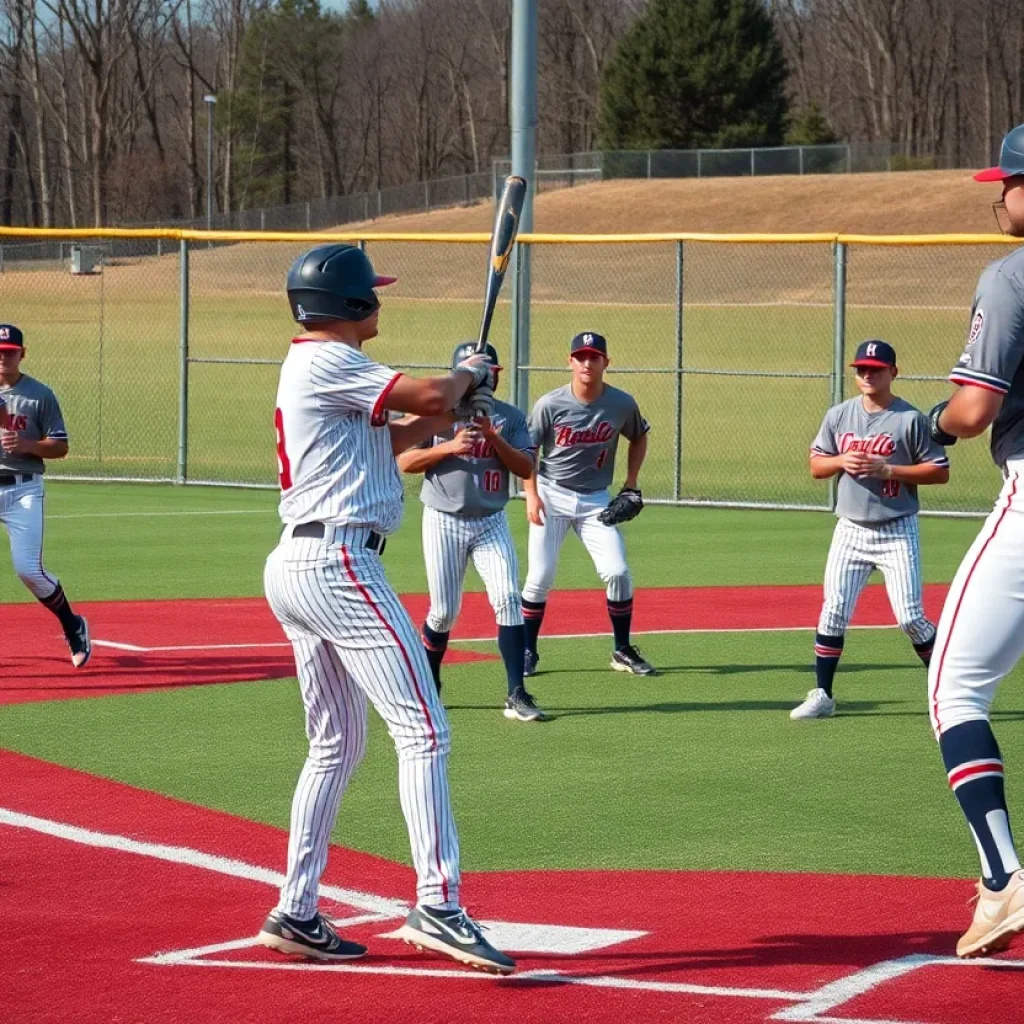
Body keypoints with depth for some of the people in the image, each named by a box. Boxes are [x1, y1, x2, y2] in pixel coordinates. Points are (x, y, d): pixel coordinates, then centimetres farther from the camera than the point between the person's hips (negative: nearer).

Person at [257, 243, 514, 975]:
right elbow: (428, 396, -17)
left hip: (296, 567, 11)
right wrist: (470, 374, 4)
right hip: (339, 564, -11)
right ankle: (437, 906, -19)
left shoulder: (311, 368, 20)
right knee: (422, 730, -12)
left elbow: (392, 439, 23)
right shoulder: (329, 363, -11)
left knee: (336, 746, 16)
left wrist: (454, 403, 12)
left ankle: (296, 914, 16)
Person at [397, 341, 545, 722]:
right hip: (444, 522, -1)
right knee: (444, 611, 1)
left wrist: (492, 437, -16)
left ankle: (517, 695, -13)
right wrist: (449, 447, -18)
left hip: (491, 523, 1)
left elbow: (527, 468, -4)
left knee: (508, 600, -13)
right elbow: (404, 462, -5)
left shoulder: (510, 417, 5)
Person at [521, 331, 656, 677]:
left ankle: (623, 651, 7)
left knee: (617, 572, -9)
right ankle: (527, 652, 9)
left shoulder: (622, 404, -6)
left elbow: (639, 438, 14)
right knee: (540, 577, -6)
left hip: (596, 500, 2)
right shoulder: (550, 404, -12)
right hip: (552, 496, -2)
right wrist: (531, 495, -12)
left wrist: (631, 483, 4)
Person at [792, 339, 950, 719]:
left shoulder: (911, 419, -8)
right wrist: (841, 461, -11)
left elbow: (940, 471, -8)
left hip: (898, 532, -4)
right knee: (833, 613, -2)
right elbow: (816, 465, 12)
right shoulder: (839, 415, 5)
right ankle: (822, 696, 7)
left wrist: (886, 469, -17)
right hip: (851, 531, 4)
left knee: (910, 617, -6)